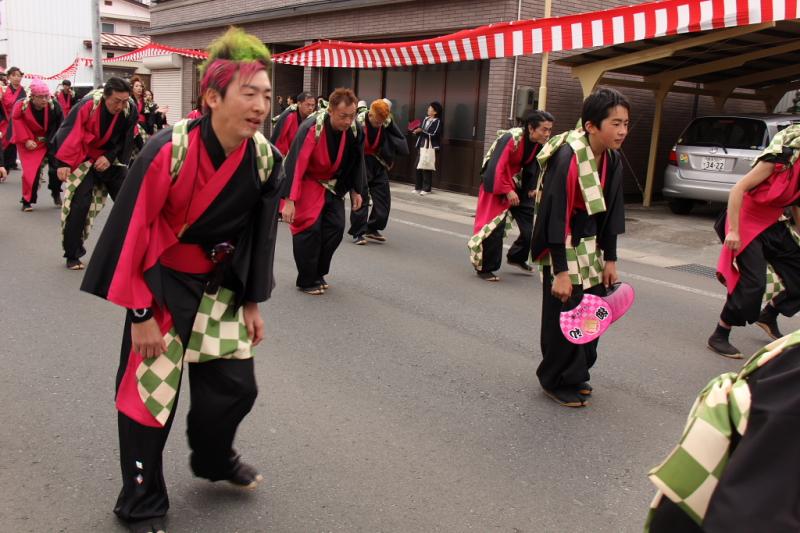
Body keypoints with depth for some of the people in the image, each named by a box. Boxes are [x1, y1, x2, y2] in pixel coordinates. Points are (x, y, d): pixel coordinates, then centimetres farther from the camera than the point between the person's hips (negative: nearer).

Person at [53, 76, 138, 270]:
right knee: (79, 204, -10)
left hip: (111, 159, 4)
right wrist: (63, 162, -23)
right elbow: (69, 133, -21)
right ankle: (72, 255, 2)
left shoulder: (130, 110, -16)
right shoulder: (87, 105, -26)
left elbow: (126, 140, -4)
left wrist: (110, 157, -15)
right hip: (85, 159, -3)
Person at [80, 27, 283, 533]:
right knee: (149, 390, 4)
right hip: (162, 285, -4)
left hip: (221, 285, 5)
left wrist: (252, 303, 5)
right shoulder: (168, 151, -26)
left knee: (235, 386, 10)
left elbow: (259, 235, 1)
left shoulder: (265, 158, -12)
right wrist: (140, 314, -15)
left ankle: (214, 459, 43)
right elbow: (132, 235, -19)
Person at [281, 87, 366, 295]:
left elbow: (356, 161, 3)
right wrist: (289, 200, -31)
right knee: (310, 228, -11)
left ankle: (318, 273, 19)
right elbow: (295, 163, -30)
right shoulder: (312, 128, -30)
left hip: (332, 185, 5)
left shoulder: (354, 130, -14)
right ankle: (306, 280, 4)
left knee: (336, 227, 1)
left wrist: (356, 190, 7)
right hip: (308, 182, -5)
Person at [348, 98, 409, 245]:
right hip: (360, 163, -5)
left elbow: (401, 142, 1)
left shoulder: (388, 123, -9)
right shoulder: (358, 122, -22)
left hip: (378, 163, 5)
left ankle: (373, 228, 22)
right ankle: (357, 232, 7)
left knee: (383, 197, 5)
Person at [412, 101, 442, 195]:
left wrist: (421, 131, -13)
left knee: (427, 168, -5)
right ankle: (418, 187, 14)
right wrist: (416, 131, -4)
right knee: (418, 167, 6)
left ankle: (426, 189, 2)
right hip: (422, 146, 7)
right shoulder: (426, 119, 15)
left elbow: (433, 134, -16)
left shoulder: (437, 121, -7)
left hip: (431, 147, -7)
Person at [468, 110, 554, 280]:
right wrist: (507, 191, -24)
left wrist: (533, 188, -6)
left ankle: (516, 257, 28)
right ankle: (485, 268, 6)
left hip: (517, 185, 7)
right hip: (496, 183, -7)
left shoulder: (539, 144, -6)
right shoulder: (510, 139, -27)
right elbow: (496, 168, -28)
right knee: (495, 225, -8)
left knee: (532, 224, 6)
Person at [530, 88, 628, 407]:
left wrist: (610, 259, 8)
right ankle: (558, 381, 17)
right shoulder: (568, 158, -23)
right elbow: (555, 216, -23)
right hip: (564, 249, -8)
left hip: (591, 248, 8)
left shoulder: (613, 159, 0)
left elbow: (611, 212, 8)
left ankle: (577, 373, 30)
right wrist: (560, 271, -22)